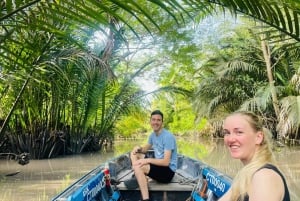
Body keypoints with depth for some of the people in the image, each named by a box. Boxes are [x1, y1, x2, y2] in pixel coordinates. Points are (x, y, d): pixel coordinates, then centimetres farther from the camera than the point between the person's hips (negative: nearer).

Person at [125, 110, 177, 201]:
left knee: (138, 167, -30)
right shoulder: (153, 134, 6)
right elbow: (146, 149, 18)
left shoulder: (168, 137, -21)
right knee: (134, 153, 8)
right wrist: (139, 148, -6)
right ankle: (139, 178, -9)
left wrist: (147, 160, -27)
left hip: (168, 171, -9)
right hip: (158, 165, 9)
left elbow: (166, 162, -26)